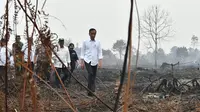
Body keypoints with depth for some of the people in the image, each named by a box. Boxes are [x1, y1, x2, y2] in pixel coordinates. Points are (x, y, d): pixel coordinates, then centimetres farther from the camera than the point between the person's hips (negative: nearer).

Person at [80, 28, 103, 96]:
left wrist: (100, 62, -2)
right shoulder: (85, 42, 4)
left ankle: (91, 91, 15)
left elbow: (100, 53, 7)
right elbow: (82, 52, 6)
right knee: (90, 74, -21)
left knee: (94, 76, 5)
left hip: (95, 61, 3)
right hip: (87, 61, -3)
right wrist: (82, 62, 0)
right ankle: (90, 90, -22)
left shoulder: (98, 43, 8)